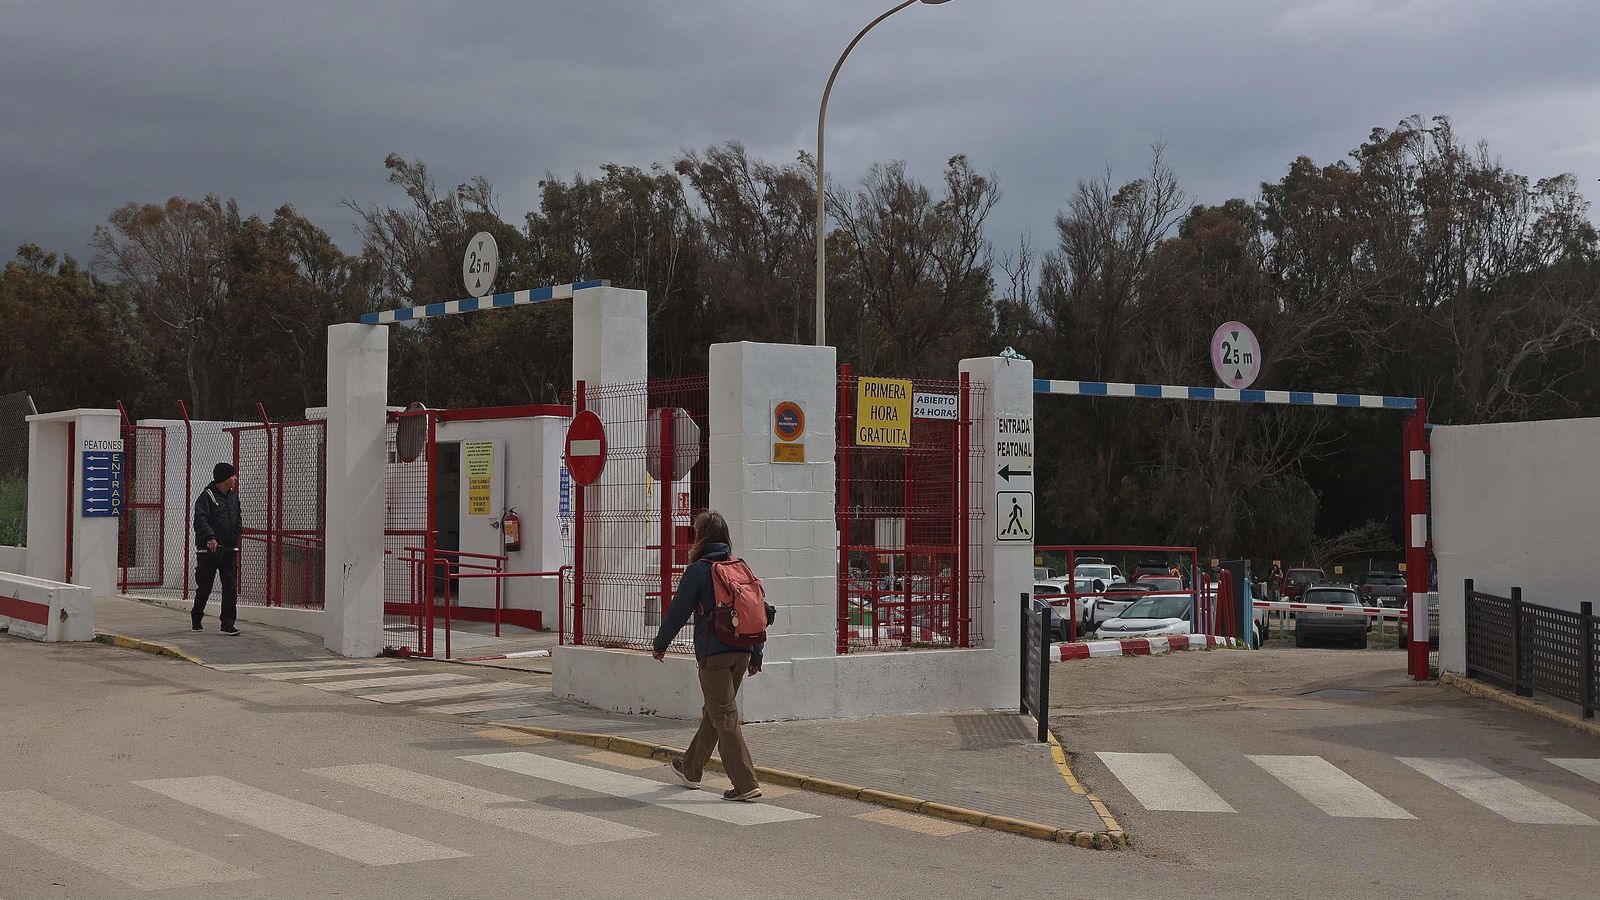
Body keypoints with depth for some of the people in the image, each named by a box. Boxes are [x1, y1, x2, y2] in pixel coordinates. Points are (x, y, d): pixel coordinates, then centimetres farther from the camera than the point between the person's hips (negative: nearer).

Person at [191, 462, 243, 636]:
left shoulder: (233, 496, 14)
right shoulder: (207, 496, -8)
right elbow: (200, 519, -19)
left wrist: (239, 527, 12)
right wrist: (210, 537, -30)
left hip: (229, 550, 5)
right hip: (209, 550, -5)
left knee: (230, 587, -2)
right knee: (204, 587, 5)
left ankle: (227, 624, 0)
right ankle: (196, 620, 25)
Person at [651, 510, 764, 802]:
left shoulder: (698, 570, -8)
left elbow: (678, 611, -5)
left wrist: (660, 644, 10)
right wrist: (755, 656, 17)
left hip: (713, 654, -7)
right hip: (741, 652, 7)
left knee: (724, 717, -4)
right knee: (713, 712, 19)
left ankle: (746, 784, -10)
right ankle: (691, 769, 36)